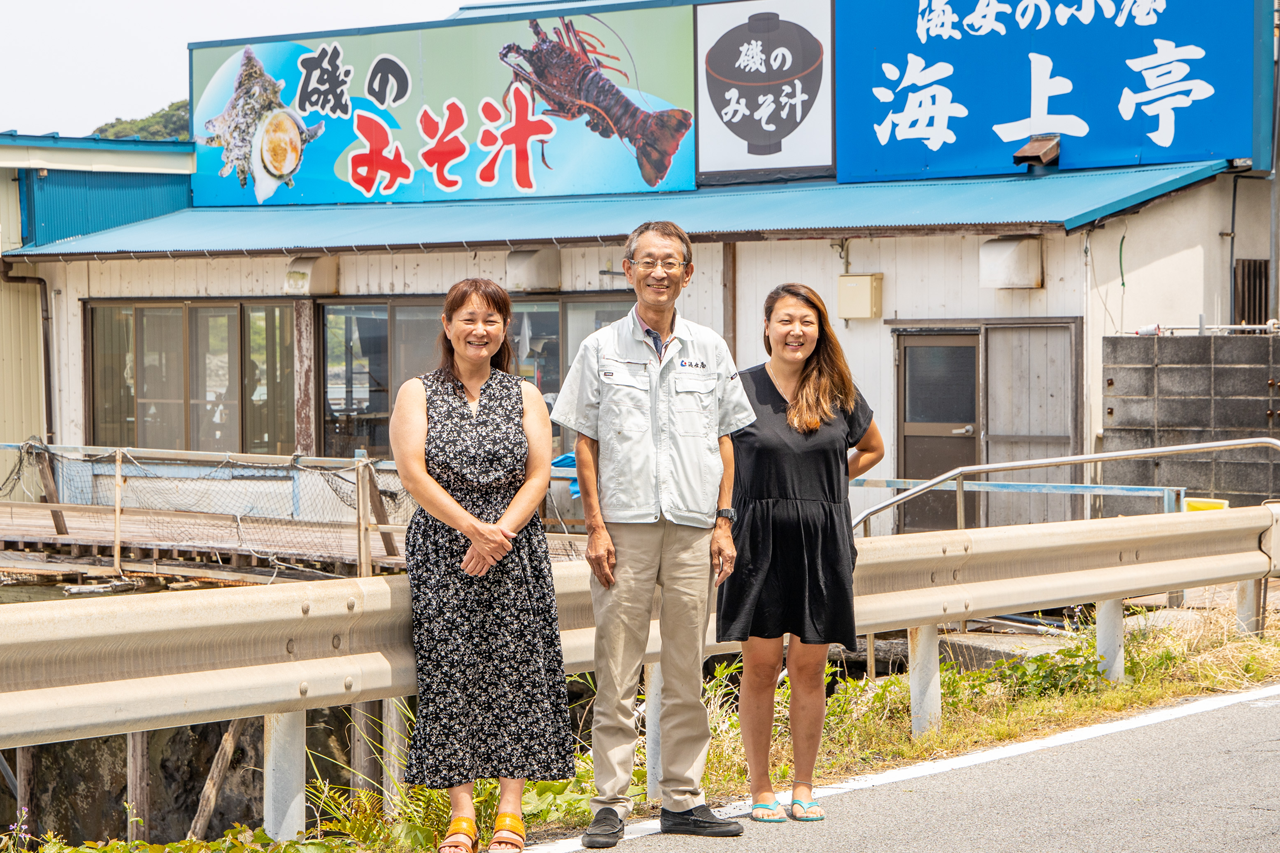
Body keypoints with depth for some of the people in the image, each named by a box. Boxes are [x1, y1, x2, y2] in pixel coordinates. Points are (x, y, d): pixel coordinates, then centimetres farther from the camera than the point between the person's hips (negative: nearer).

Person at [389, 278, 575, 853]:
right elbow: (413, 473, -6)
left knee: (516, 670, -5)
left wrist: (501, 533, -14)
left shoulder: (524, 396, 11)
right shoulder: (418, 393, 7)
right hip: (442, 553, -1)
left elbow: (539, 473, 1)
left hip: (516, 552, 1)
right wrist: (473, 528, -16)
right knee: (450, 673, -6)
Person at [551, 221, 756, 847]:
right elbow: (585, 444, 4)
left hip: (692, 531, 2)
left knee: (686, 672, 5)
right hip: (624, 528, -2)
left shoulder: (710, 349, 10)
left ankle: (682, 799, 13)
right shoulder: (602, 348, 5)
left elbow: (724, 440, 12)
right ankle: (610, 802, 4)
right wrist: (595, 526, -4)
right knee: (616, 673, -1)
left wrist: (723, 523, 4)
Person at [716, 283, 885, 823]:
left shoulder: (838, 394, 6)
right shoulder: (741, 389, -1)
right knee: (760, 663, -1)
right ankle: (760, 788, 8)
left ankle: (803, 787, 15)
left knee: (810, 666, 5)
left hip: (822, 544, 2)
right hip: (761, 540, -2)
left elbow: (872, 449, 22)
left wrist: (825, 485, 10)